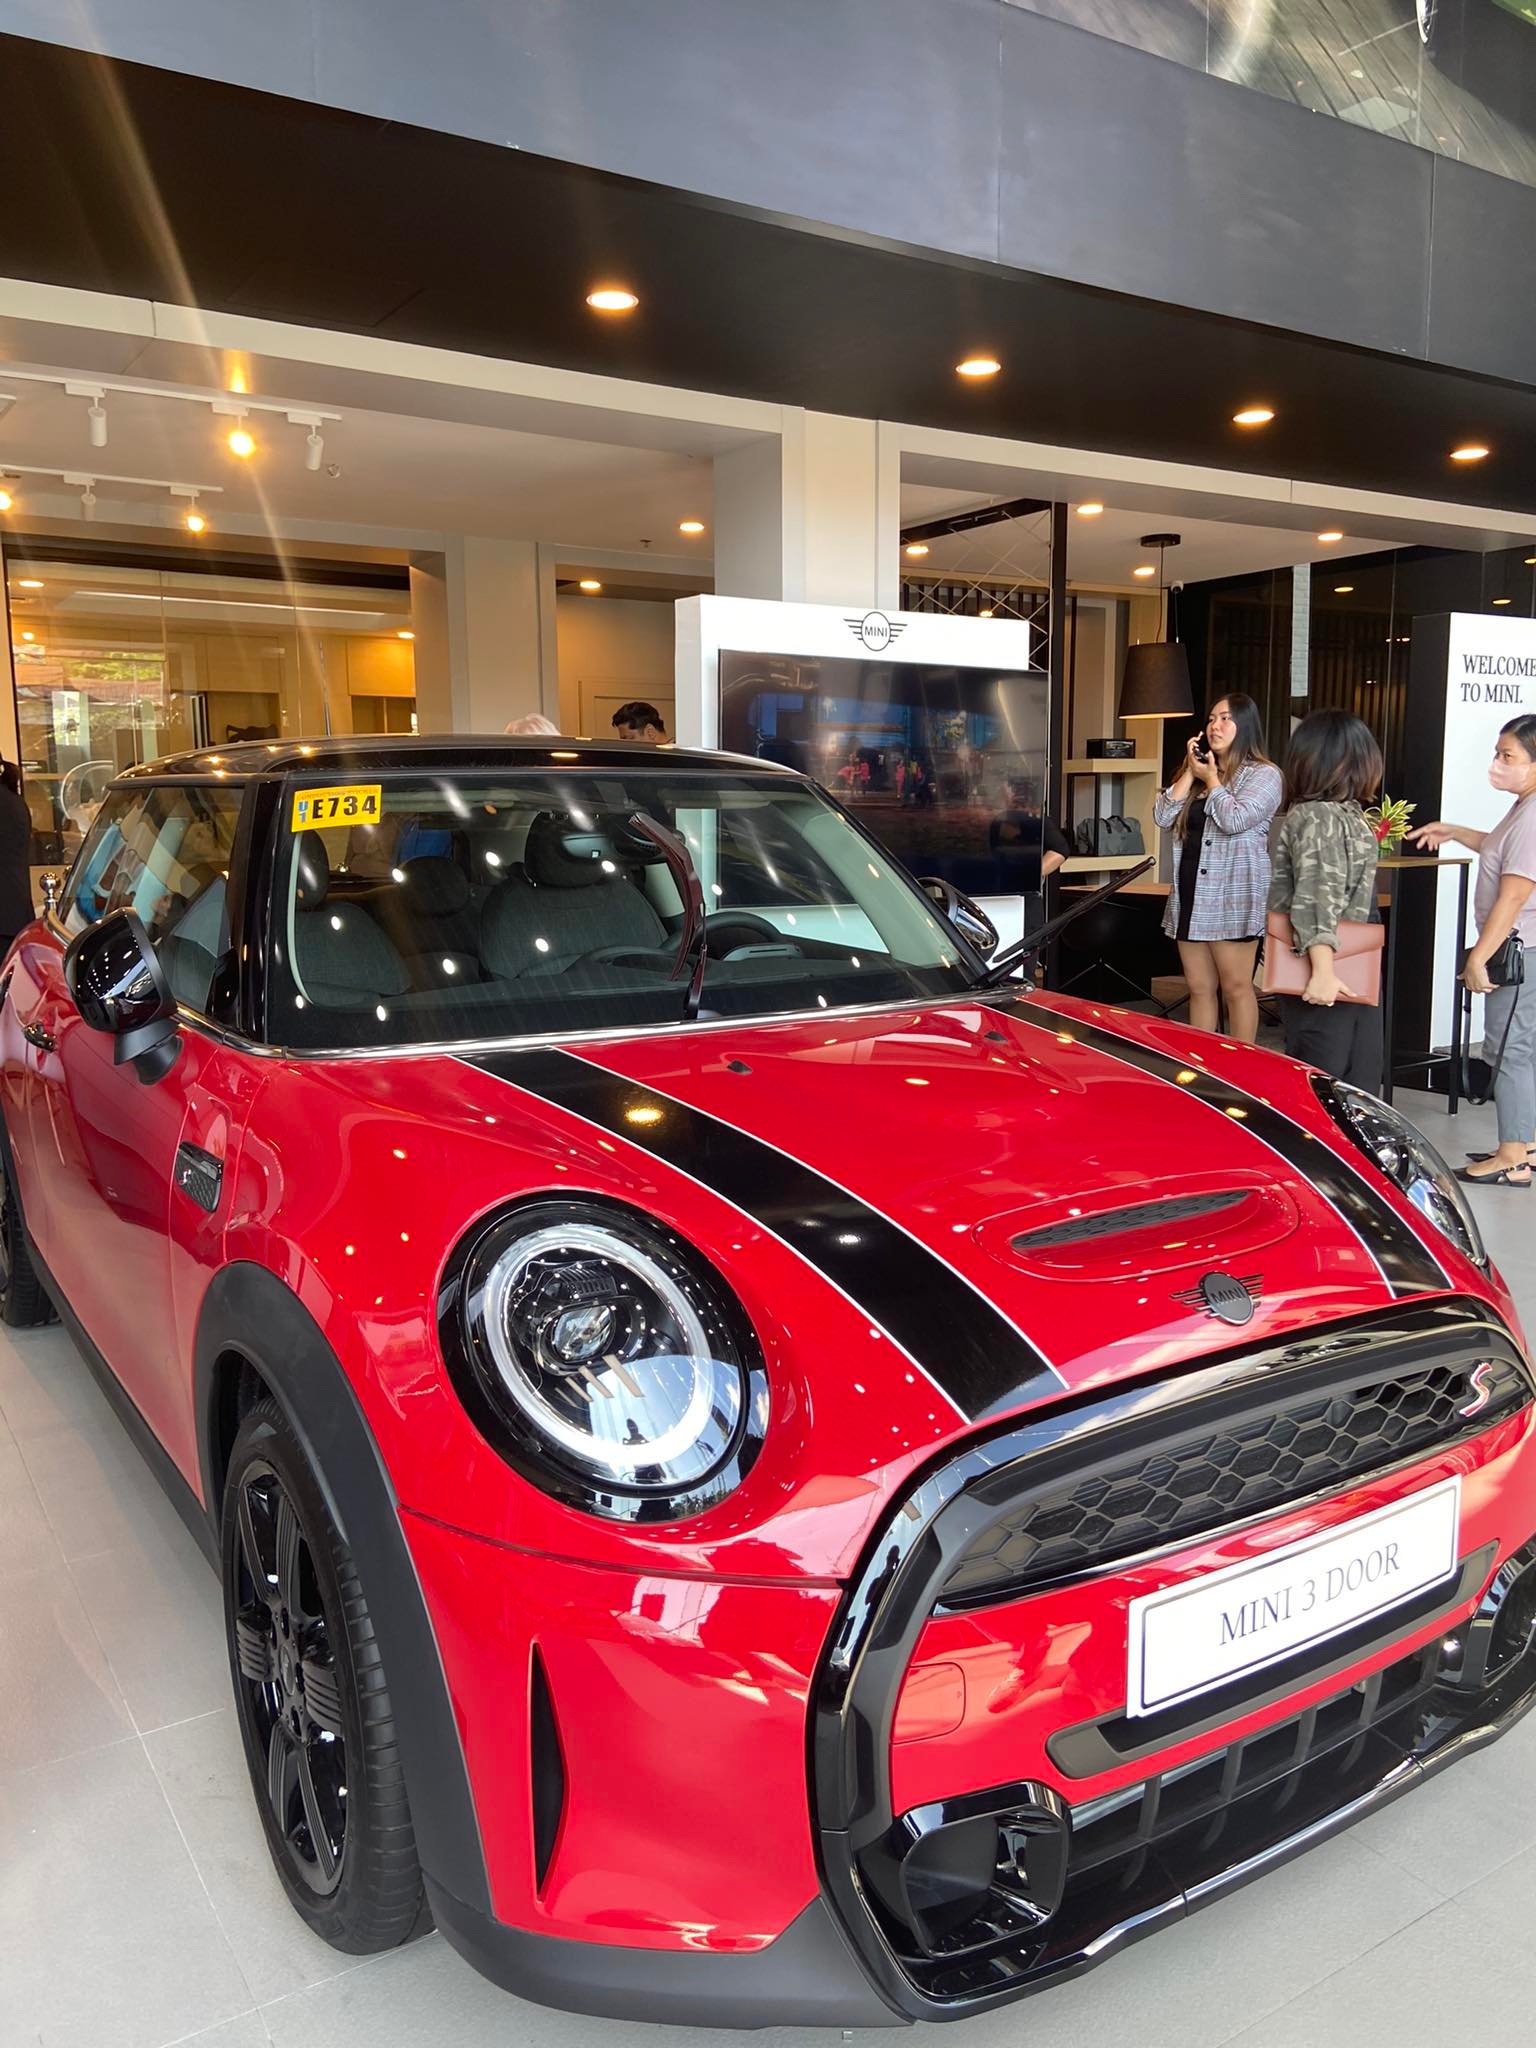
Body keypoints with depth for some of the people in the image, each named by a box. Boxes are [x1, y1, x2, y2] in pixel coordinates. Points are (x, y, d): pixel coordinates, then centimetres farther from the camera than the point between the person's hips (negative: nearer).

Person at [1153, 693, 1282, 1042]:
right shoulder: (1196, 772, 17)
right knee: (1199, 989, 9)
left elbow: (1235, 820, -18)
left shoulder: (1264, 774, -2)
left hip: (1233, 899, -6)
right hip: (1190, 896, 6)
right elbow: (1162, 817, 6)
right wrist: (1190, 773, 0)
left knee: (1235, 987, -3)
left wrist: (1210, 778, -3)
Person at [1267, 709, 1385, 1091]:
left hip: (1354, 979, 10)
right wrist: (1323, 971, -28)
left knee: (1361, 1087, 15)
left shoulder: (1342, 814, 14)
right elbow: (1315, 901, -24)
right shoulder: (1319, 817, -16)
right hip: (1326, 983, -10)